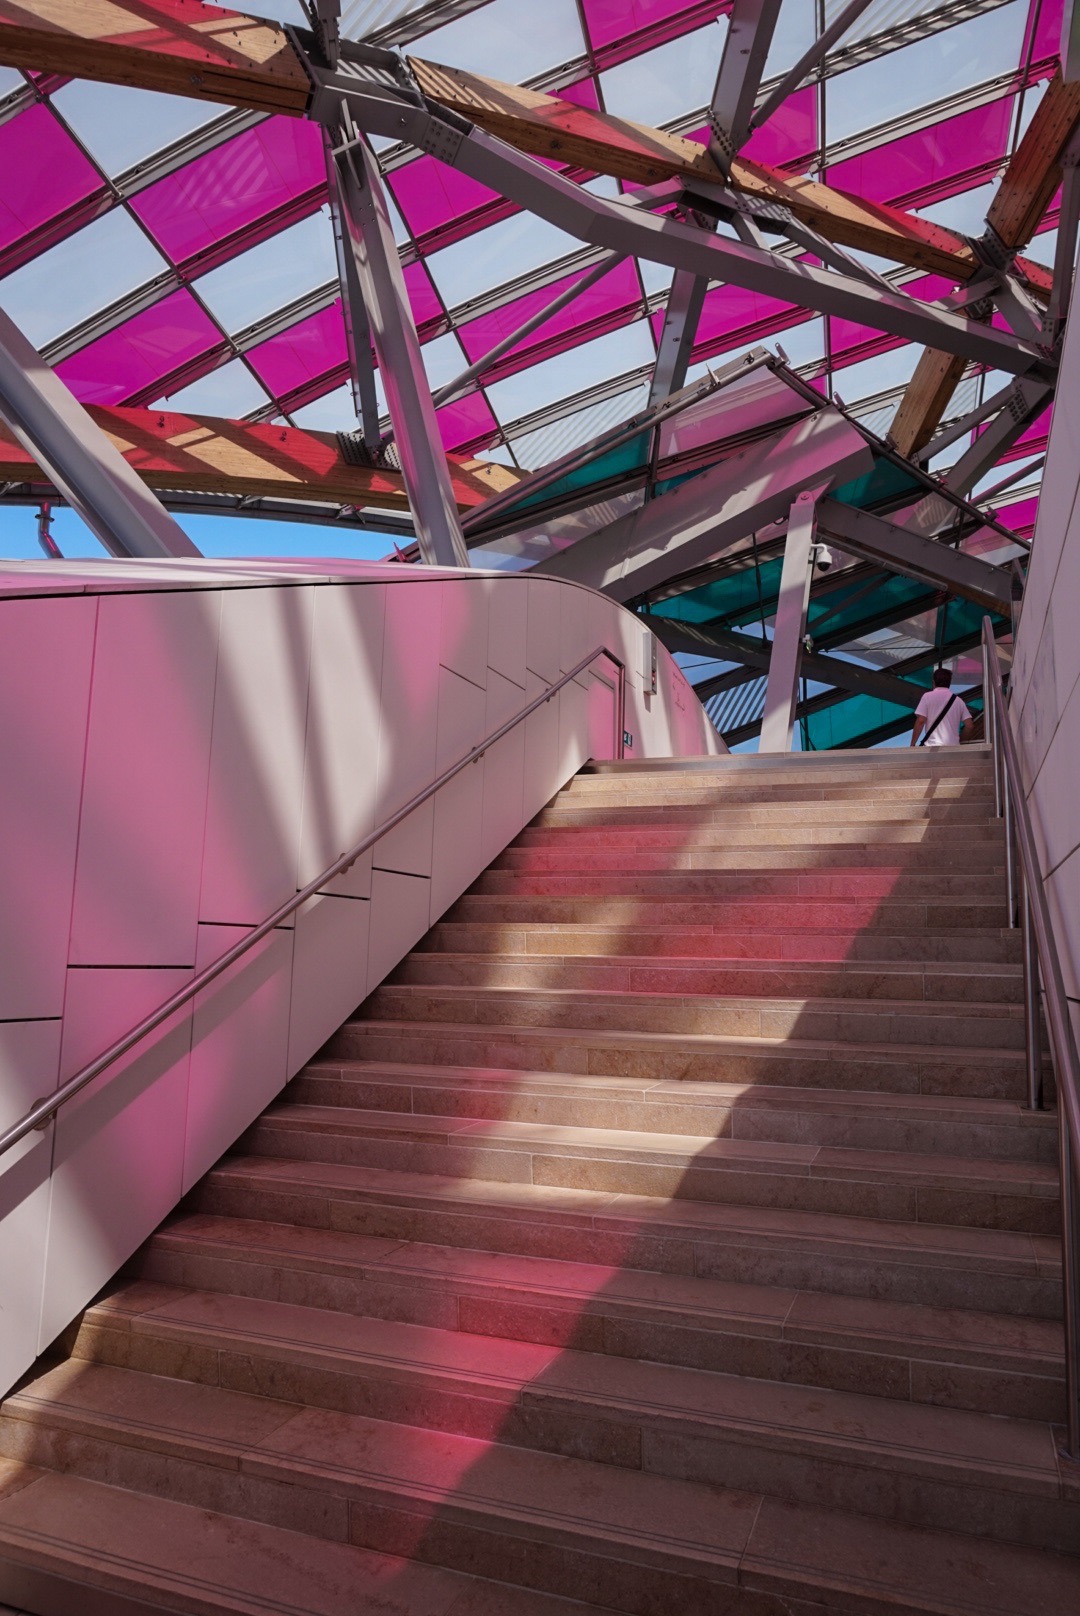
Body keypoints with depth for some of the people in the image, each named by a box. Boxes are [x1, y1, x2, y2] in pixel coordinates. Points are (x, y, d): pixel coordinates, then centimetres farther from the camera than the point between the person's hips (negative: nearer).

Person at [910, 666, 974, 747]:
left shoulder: (928, 697, 4)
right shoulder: (958, 700, 13)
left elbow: (920, 722, -4)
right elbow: (969, 725, 7)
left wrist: (912, 744, 0)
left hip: (932, 746, -4)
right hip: (953, 747, 4)